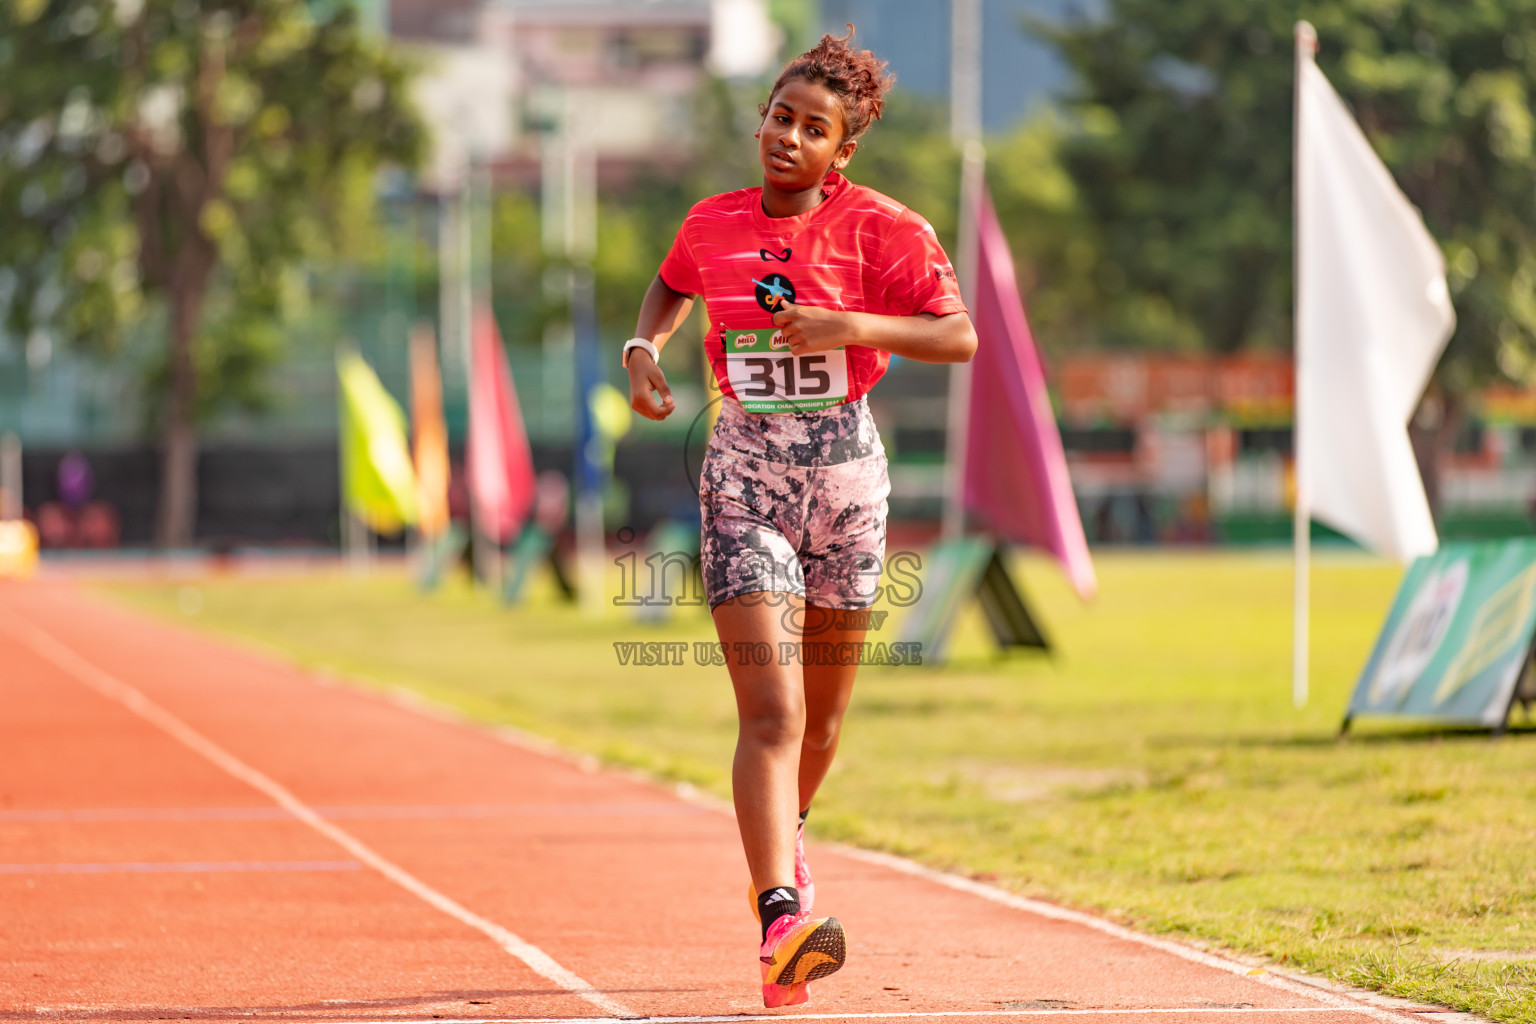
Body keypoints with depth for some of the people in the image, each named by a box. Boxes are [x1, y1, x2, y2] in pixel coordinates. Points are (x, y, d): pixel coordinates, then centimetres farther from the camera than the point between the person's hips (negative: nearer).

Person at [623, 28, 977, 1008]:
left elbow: (961, 337, -10)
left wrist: (850, 324, -22)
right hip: (745, 472, -1)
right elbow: (672, 288, 26)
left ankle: (787, 834, 47)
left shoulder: (878, 227, -5)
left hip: (844, 467, 1)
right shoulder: (713, 225, 3)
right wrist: (644, 347, 6)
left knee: (823, 712, 15)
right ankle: (781, 921, -28)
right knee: (770, 710, -17)